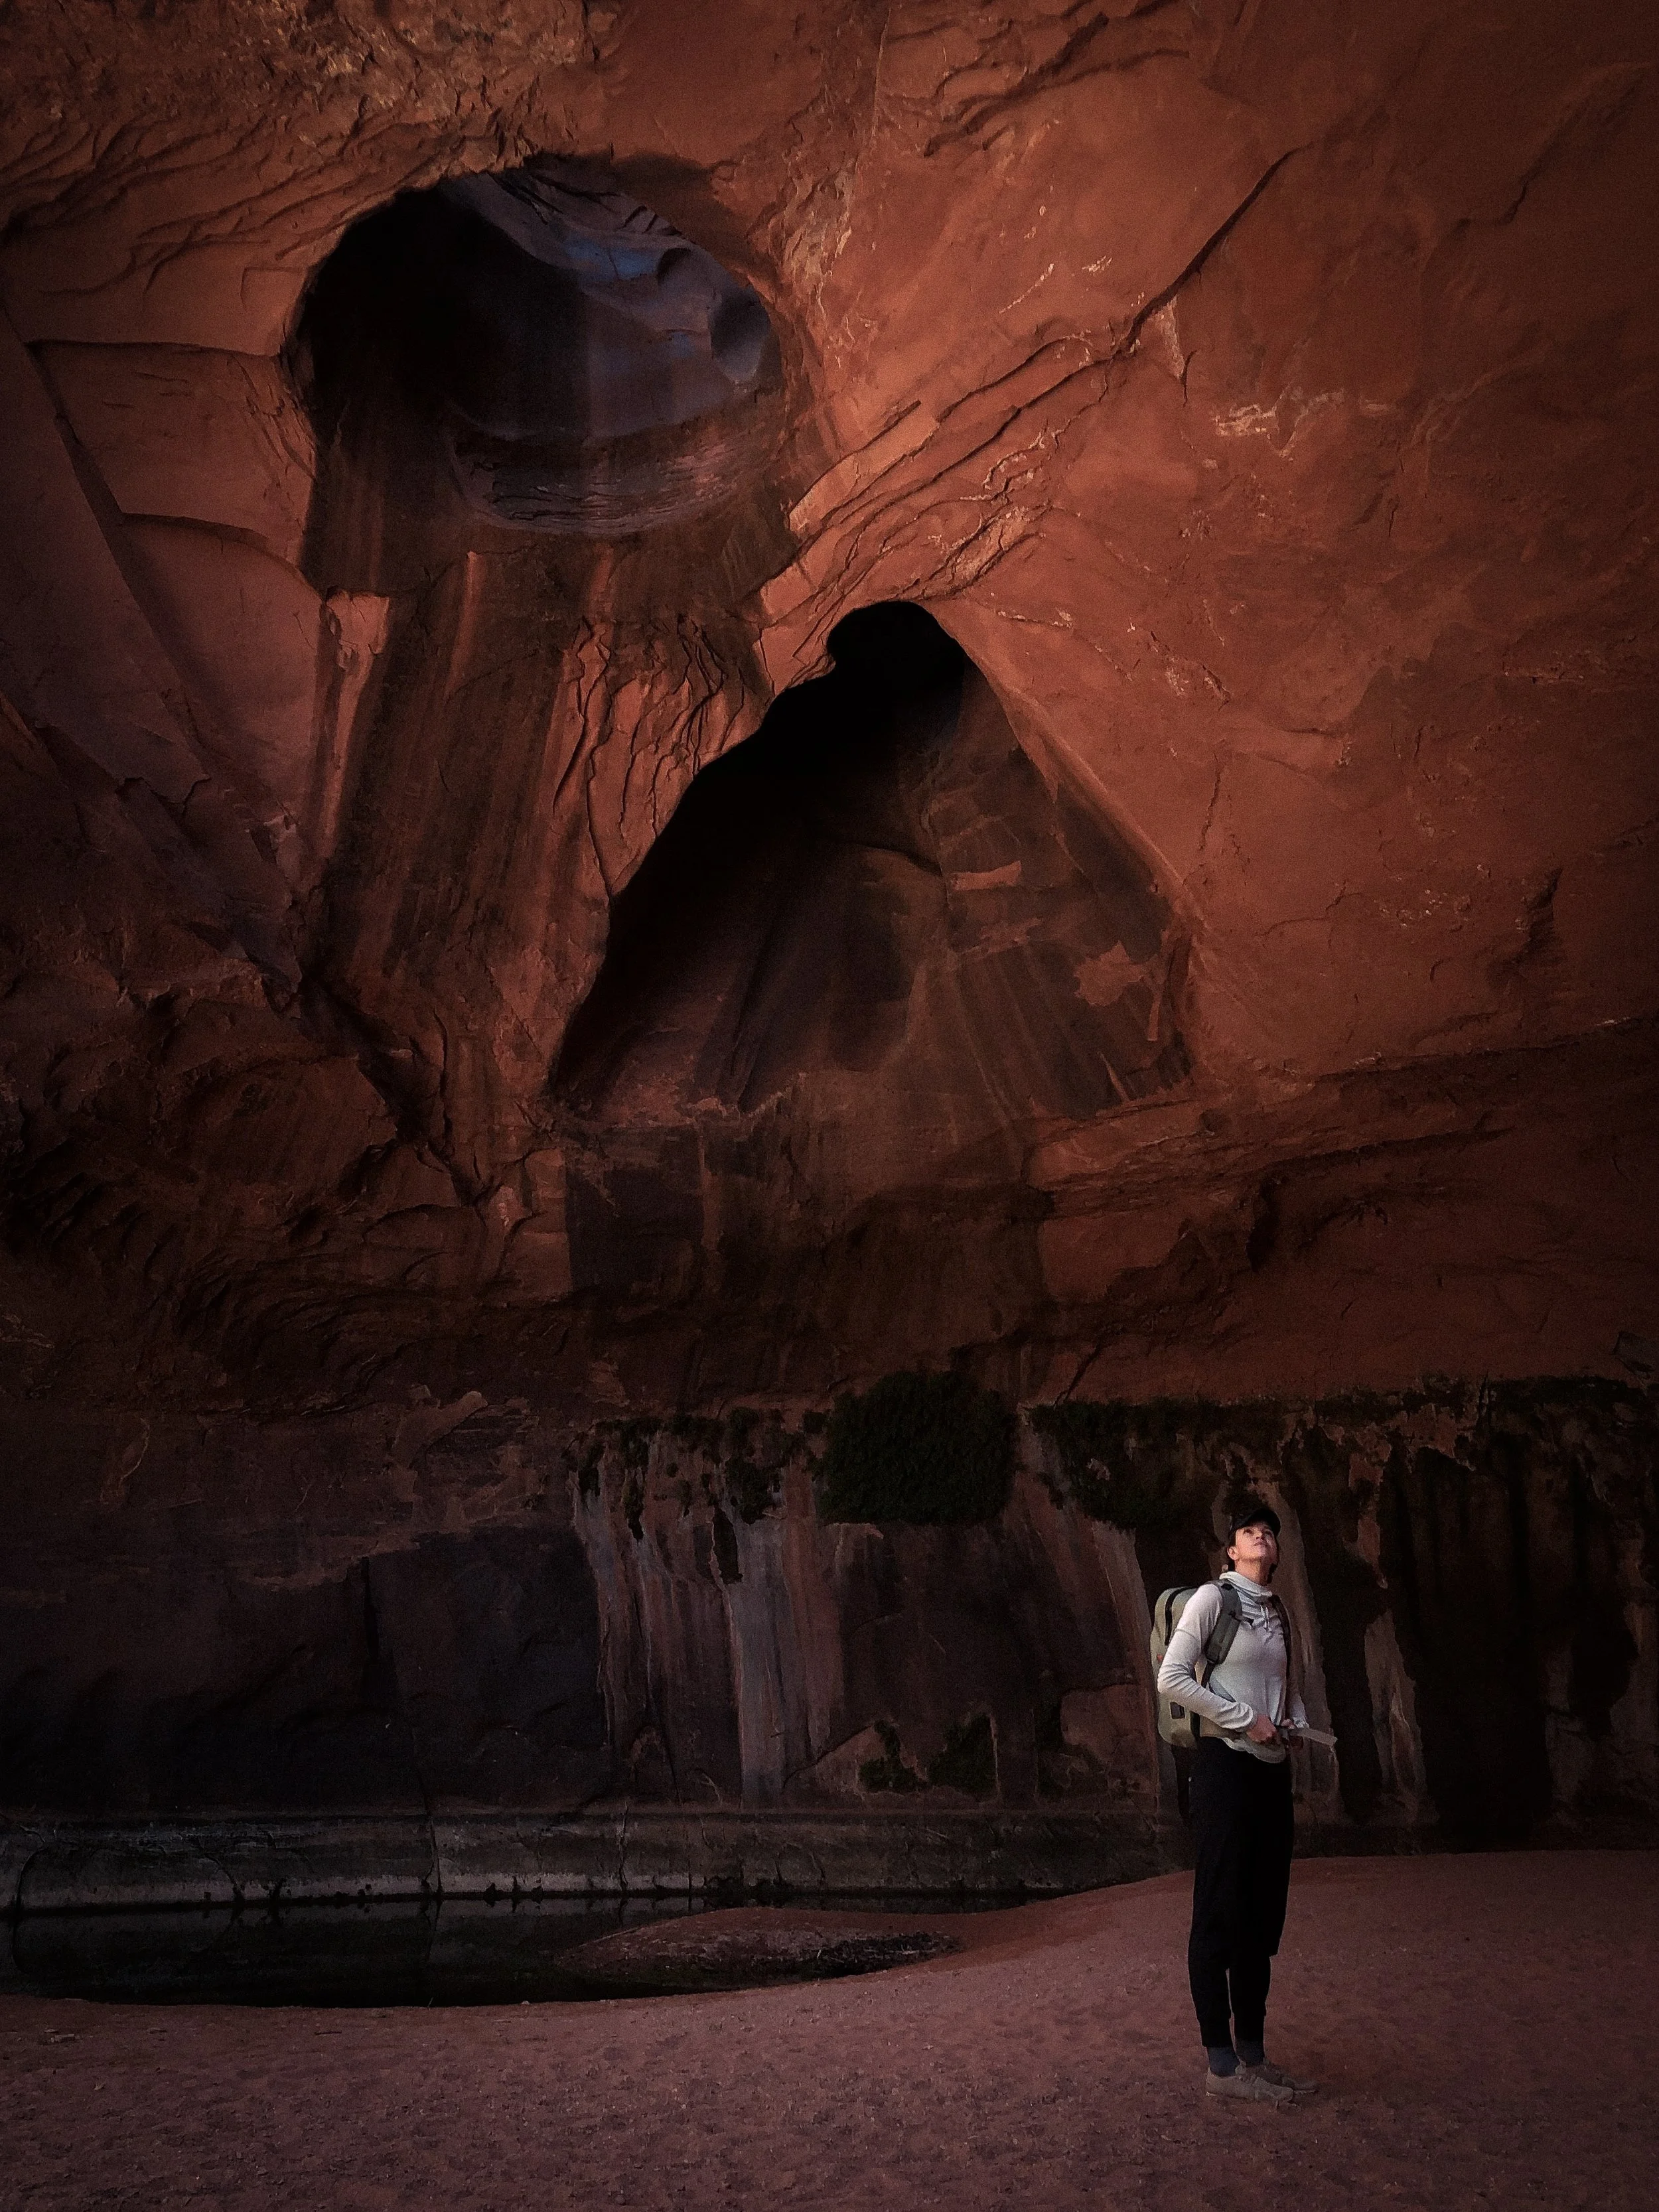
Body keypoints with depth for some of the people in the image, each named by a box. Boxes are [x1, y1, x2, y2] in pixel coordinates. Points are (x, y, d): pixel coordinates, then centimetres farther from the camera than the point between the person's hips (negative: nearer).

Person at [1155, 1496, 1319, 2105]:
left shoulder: (1277, 1613, 15)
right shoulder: (1212, 1598, -7)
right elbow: (1171, 1677, -14)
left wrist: (1295, 1722, 3)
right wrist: (1246, 1719, -15)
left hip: (1273, 1770, 8)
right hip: (1226, 1765, -8)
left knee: (1262, 1917, 11)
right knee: (1220, 1913, -3)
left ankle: (1253, 2054, 20)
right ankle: (1222, 2065, 3)